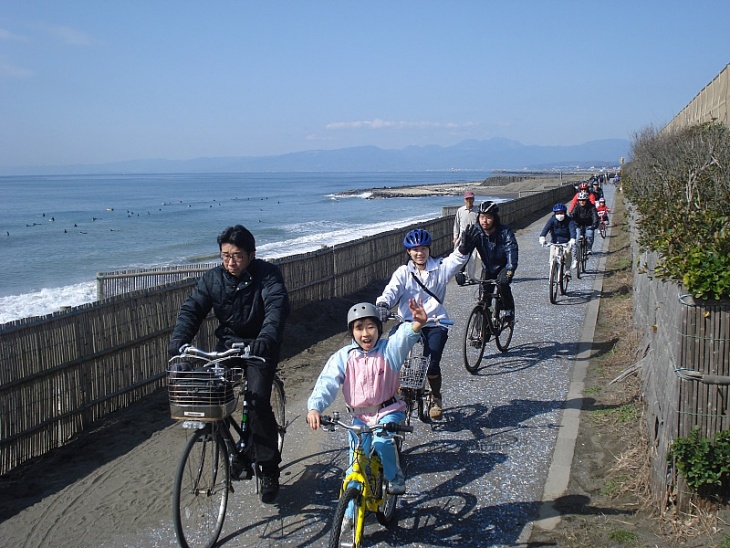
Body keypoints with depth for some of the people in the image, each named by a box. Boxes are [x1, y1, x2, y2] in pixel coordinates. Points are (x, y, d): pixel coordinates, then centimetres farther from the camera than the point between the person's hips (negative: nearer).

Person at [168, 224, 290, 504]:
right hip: (228, 343, 4)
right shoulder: (213, 278, -4)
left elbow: (277, 306, -31)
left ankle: (269, 470, -4)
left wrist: (266, 338, -51)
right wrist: (179, 339, -31)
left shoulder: (267, 274, -15)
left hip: (260, 346, -4)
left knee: (258, 402, -20)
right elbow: (192, 309, -11)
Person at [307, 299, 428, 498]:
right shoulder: (344, 356, -5)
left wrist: (418, 323, -53)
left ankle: (395, 477, 0)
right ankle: (352, 509, 18)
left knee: (381, 441, -29)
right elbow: (327, 382, -14)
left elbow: (405, 335, -30)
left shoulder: (388, 349, -9)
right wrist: (314, 407, -32)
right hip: (359, 416, 2)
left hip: (388, 411, -2)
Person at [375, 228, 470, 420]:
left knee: (432, 365, -12)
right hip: (409, 323, 1)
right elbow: (392, 290, -9)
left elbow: (459, 258, -7)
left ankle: (436, 398, 18)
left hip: (435, 323, -1)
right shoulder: (403, 272, 7)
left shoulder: (440, 268, 8)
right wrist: (383, 303, -31)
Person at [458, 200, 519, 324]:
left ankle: (509, 312, -7)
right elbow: (463, 252, -23)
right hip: (487, 268, 3)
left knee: (502, 283, -30)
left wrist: (510, 271, -53)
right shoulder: (475, 231, -19)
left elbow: (511, 252, -38)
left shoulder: (505, 232, -27)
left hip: (503, 267, -3)